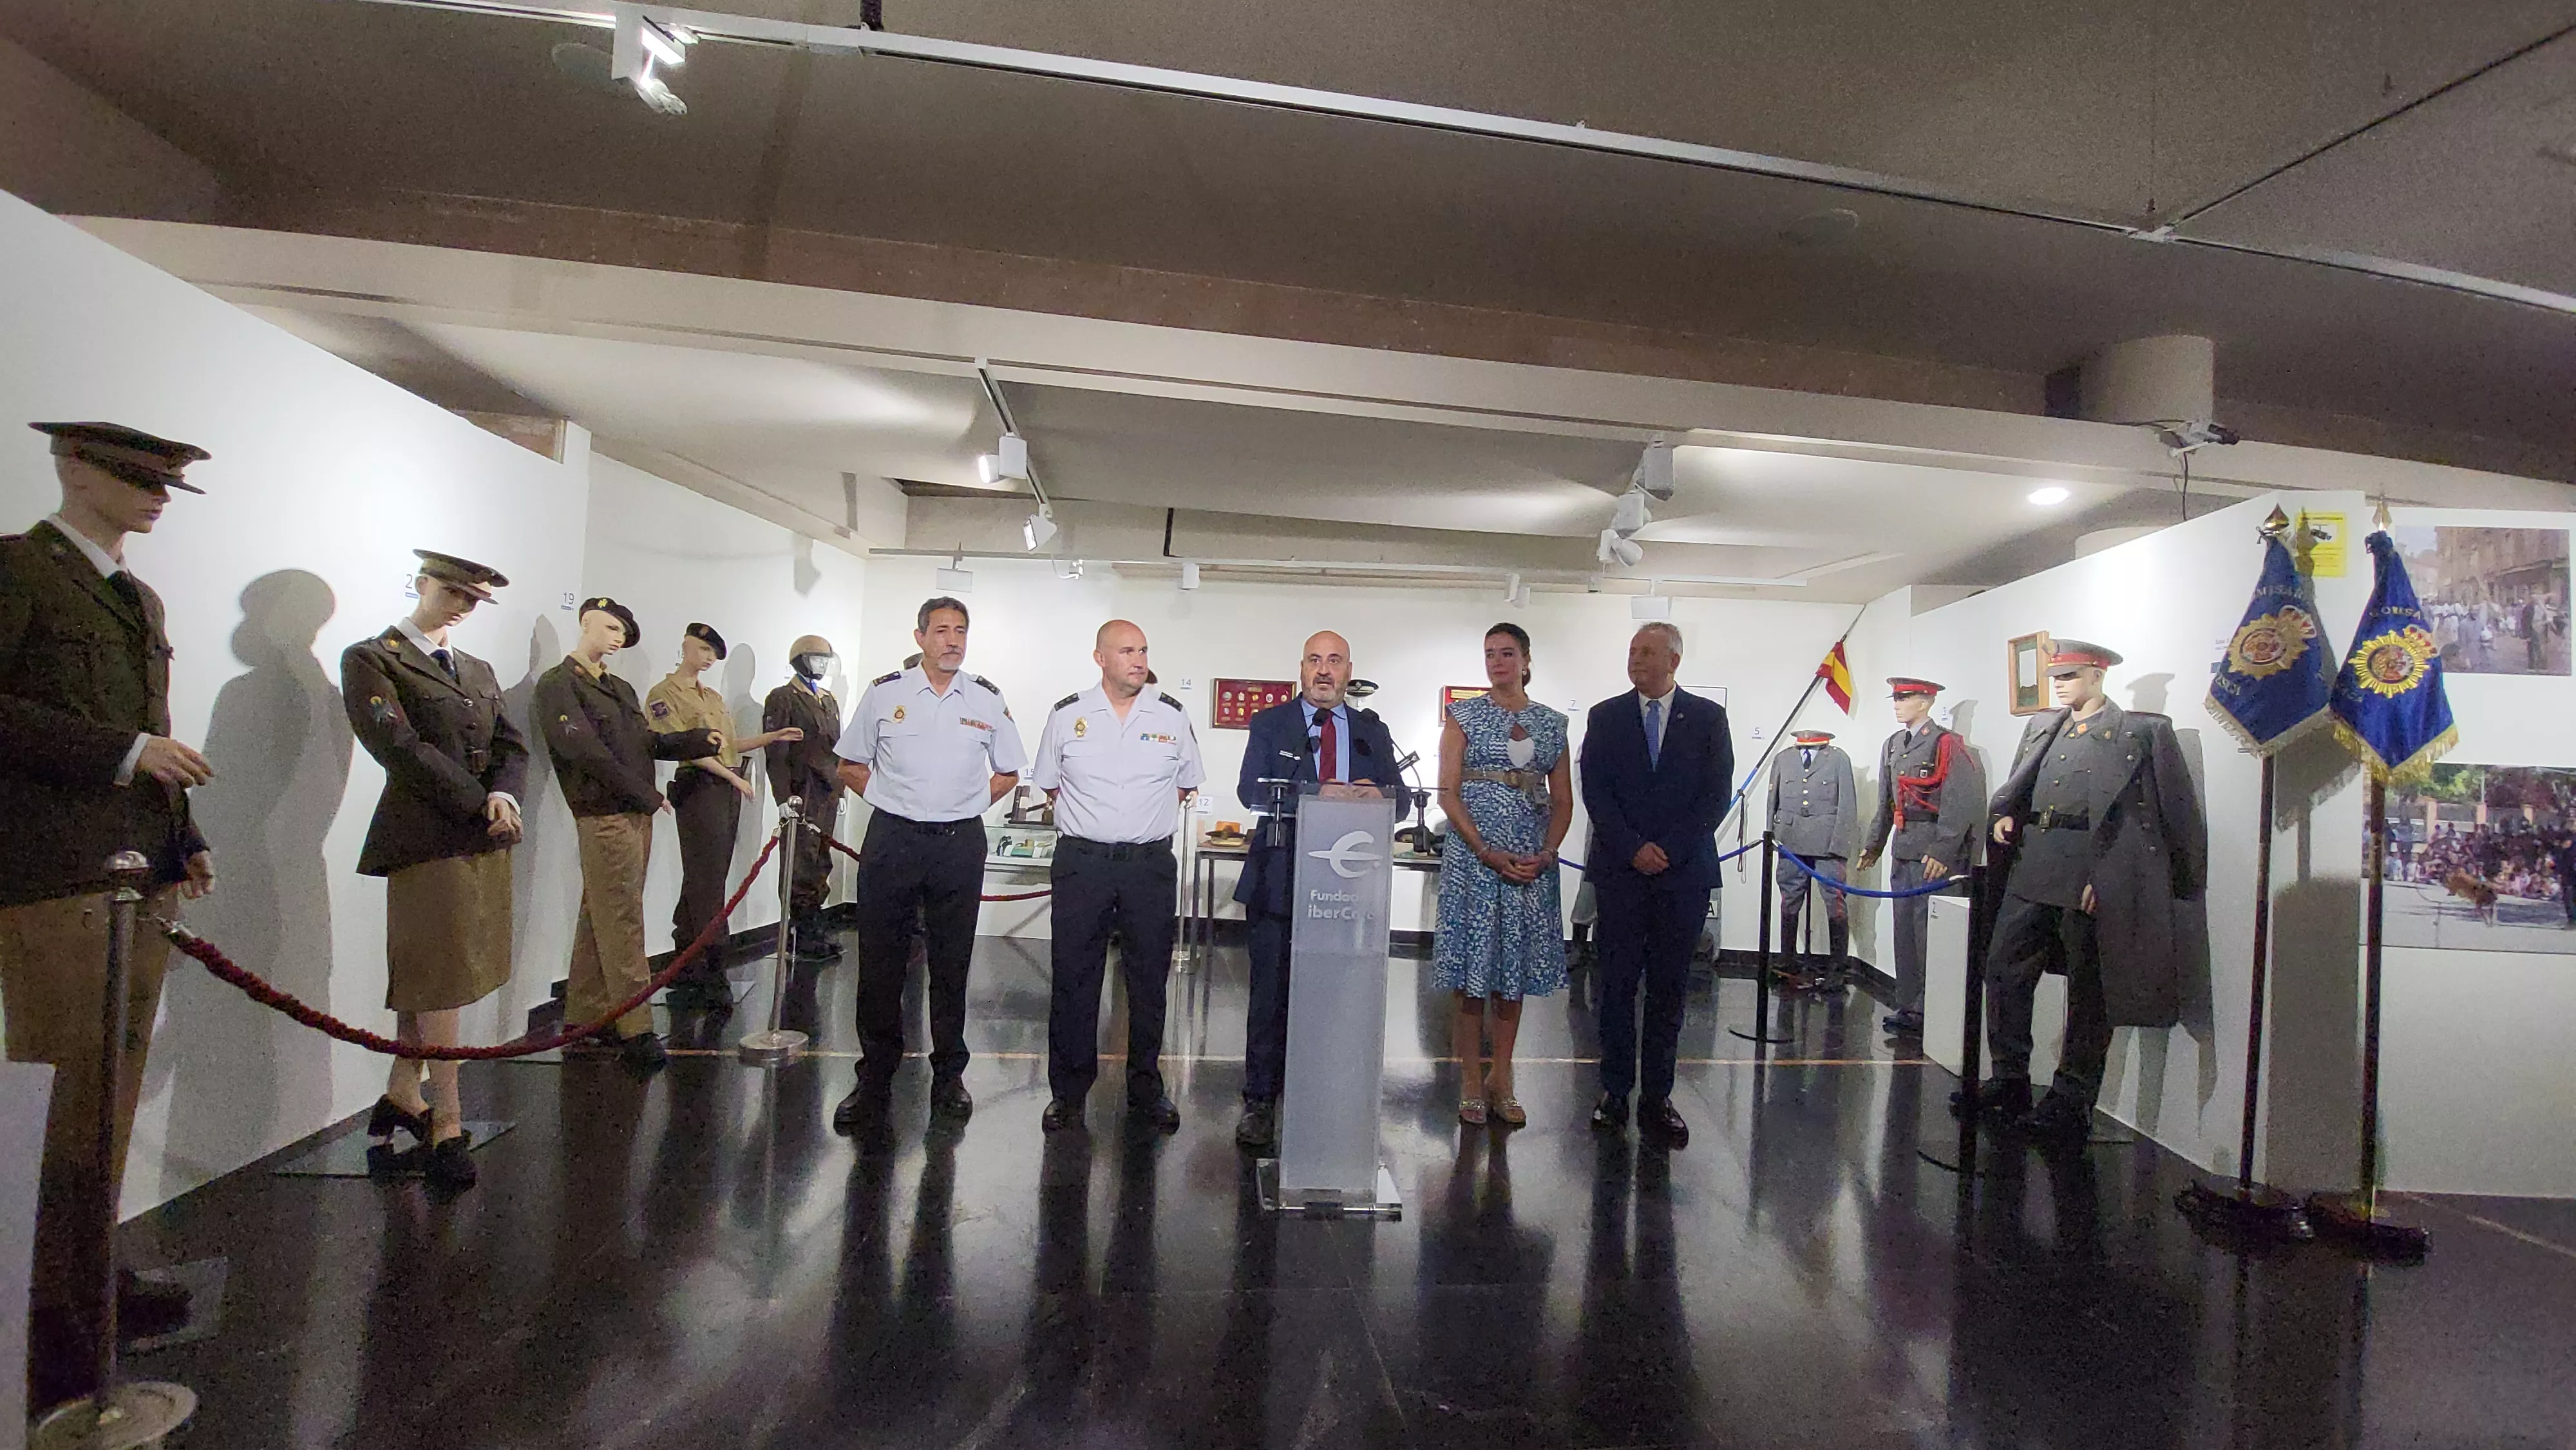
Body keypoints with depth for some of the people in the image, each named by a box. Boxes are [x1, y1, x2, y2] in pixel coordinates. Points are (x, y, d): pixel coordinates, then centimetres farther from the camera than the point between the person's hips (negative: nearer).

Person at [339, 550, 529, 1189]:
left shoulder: (479, 671, 18)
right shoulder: (372, 659, -2)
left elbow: (512, 747, 10)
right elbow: (402, 748, -13)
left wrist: (503, 795, -10)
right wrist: (481, 803, -15)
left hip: (485, 841, 7)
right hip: (426, 841, -7)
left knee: (430, 979, 13)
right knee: (438, 979, -1)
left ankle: (401, 1098, 26)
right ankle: (447, 1125, 7)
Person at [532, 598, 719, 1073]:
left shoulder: (621, 689, 21)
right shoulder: (557, 686, -5)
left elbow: (649, 742, 16)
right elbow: (586, 751, -15)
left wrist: (699, 741, -2)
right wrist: (647, 795, -13)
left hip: (637, 815, 8)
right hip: (604, 817, -8)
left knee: (601, 921, 12)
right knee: (621, 923, -7)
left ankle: (585, 1023, 20)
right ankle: (635, 1032, -3)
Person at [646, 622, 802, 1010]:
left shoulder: (715, 698, 25)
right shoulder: (665, 694, -1)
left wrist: (774, 736, 16)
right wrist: (732, 776, -14)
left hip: (729, 791, 8)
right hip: (699, 789, -8)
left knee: (705, 880, 10)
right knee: (707, 883, -10)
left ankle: (686, 970, 16)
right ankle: (713, 980, -9)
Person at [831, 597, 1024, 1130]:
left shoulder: (987, 700, 5)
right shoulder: (885, 692, 2)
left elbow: (1007, 773, 16)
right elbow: (850, 766, 12)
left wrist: (966, 805, 6)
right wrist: (890, 801, 2)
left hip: (960, 844, 1)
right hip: (891, 840, 0)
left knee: (952, 964, 8)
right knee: (880, 962, 4)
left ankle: (949, 1074, 21)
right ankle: (875, 1076, 17)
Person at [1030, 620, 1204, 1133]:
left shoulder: (1172, 717, 4)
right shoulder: (1067, 716, 3)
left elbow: (1186, 784, 16)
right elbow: (1048, 783, 15)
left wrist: (1147, 818, 10)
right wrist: (1092, 820, 9)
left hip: (1151, 864, 1)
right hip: (1081, 863, -1)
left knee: (1149, 981, 8)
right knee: (1074, 980, 5)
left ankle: (1146, 1089, 22)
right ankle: (1068, 1091, 18)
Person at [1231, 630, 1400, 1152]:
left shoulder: (1372, 731, 12)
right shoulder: (1269, 725, 4)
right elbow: (1252, 790, -11)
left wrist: (1378, 796, -19)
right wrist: (1321, 793, -24)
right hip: (1281, 879, -2)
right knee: (1272, 994, 5)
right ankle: (1260, 1103, 17)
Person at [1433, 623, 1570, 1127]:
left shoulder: (1552, 723, 10)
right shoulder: (1463, 715, 2)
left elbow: (1563, 800, 9)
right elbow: (1449, 793, -5)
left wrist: (1546, 854, -8)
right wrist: (1488, 853, -14)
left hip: (1532, 861, 3)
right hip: (1472, 853, -3)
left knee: (1515, 968, 9)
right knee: (1471, 969, 1)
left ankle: (1501, 1080, 21)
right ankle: (1472, 1082, 12)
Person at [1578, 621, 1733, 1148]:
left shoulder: (1707, 717, 6)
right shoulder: (1606, 716, 7)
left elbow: (1717, 794, 0)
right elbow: (1595, 791, 1)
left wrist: (1669, 849, -9)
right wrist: (1634, 849, -10)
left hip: (1684, 871, 0)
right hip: (1621, 869, 0)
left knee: (1669, 987, 5)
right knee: (1618, 984, 3)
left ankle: (1657, 1097, 13)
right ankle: (1615, 1092, 12)